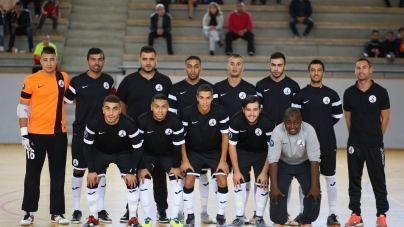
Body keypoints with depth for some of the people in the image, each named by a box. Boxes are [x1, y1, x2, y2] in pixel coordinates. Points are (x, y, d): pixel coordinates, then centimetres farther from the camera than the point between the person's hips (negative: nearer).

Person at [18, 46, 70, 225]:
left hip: (58, 134, 3)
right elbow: (22, 108, -2)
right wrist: (24, 133, -8)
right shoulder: (31, 81, -5)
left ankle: (57, 212, 17)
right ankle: (29, 212, 15)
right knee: (32, 174, 5)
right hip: (36, 134, -3)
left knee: (58, 175, 8)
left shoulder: (63, 78, 4)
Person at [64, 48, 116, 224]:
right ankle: (77, 209, 14)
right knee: (79, 171, 4)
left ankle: (101, 210, 15)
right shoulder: (77, 81, -8)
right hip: (81, 133, -3)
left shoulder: (108, 81, 3)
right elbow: (67, 101, 1)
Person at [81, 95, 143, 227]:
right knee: (92, 181, -7)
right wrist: (91, 170, -17)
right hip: (100, 152, 1)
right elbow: (87, 146, -16)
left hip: (124, 153, -1)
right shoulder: (94, 123, -31)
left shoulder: (129, 124, -34)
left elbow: (138, 149, -21)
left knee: (131, 181, -12)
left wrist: (131, 171, -21)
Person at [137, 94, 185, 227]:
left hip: (168, 154, 0)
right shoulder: (142, 121, -28)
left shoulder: (175, 121, -27)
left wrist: (176, 166, -12)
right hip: (148, 154, 0)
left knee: (177, 181, -10)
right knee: (143, 181, -13)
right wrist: (142, 167, -17)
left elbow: (178, 145, -15)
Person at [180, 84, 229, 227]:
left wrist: (223, 160, -10)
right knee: (188, 182, -12)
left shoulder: (220, 112, -22)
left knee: (222, 182, -11)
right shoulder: (187, 113, -22)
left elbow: (225, 136, -9)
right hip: (194, 152, 0)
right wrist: (185, 160, -10)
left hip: (215, 152, 0)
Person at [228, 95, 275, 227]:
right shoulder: (236, 121, -30)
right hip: (242, 152, 1)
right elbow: (232, 146, -16)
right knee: (239, 182, -1)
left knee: (262, 184, -6)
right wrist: (236, 171, -13)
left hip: (261, 154, -1)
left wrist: (264, 172, -17)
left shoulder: (268, 123, -32)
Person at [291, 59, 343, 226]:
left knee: (330, 178, 4)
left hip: (328, 144, 1)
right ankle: (303, 213, 19)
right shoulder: (300, 95, -2)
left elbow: (337, 115, 10)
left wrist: (324, 126, 10)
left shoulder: (332, 95, 1)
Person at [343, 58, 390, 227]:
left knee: (378, 180, 1)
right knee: (354, 180, 8)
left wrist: (376, 137, 4)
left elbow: (385, 117, 1)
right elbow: (348, 118, 10)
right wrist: (357, 136, 8)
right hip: (354, 144, 3)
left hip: (375, 145, -2)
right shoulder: (349, 93, 2)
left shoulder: (380, 92, -4)